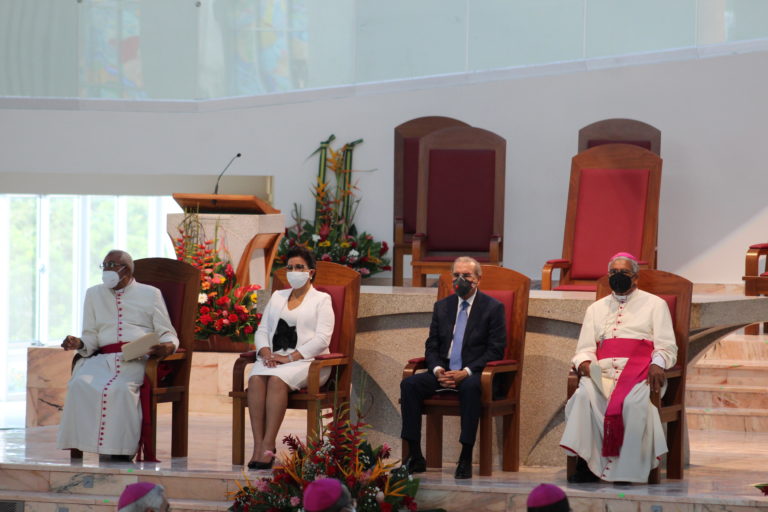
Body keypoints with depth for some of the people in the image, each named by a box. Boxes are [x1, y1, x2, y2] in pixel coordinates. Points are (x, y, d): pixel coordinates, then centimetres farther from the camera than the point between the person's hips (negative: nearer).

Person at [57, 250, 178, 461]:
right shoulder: (94, 294, 25)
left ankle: (122, 450, -31)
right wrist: (79, 344, -3)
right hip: (103, 359, 3)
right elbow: (91, 338, 21)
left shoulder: (150, 294, 16)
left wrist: (168, 347, -11)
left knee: (120, 388, -37)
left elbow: (167, 334, 13)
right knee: (81, 385, -31)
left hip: (138, 359, -3)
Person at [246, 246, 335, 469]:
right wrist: (266, 353, -4)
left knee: (277, 380, -35)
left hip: (306, 360, -4)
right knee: (256, 379, -30)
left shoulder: (321, 299, 8)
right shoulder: (277, 297, 26)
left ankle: (268, 447, -40)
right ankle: (258, 445, -38)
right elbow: (262, 330, 19)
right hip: (273, 358, 4)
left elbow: (322, 338, -5)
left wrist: (291, 358, -15)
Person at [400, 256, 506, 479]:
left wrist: (466, 372, -17)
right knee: (409, 384, -23)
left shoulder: (493, 308, 2)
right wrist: (437, 369, -8)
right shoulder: (442, 307, 17)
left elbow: (496, 350, -5)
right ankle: (415, 457, -22)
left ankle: (466, 459, -36)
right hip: (444, 372, 4)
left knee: (470, 387, -40)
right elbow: (431, 346, 14)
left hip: (473, 374, -4)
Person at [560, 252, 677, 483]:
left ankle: (626, 471, -32)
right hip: (602, 371, 2)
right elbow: (585, 349, 21)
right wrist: (584, 363, -5)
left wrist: (657, 365, -13)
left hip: (638, 372, -2)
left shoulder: (655, 304, 20)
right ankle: (585, 466, -34)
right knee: (585, 395, -33)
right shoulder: (596, 309, 29)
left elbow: (667, 347, 10)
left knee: (632, 402, -36)